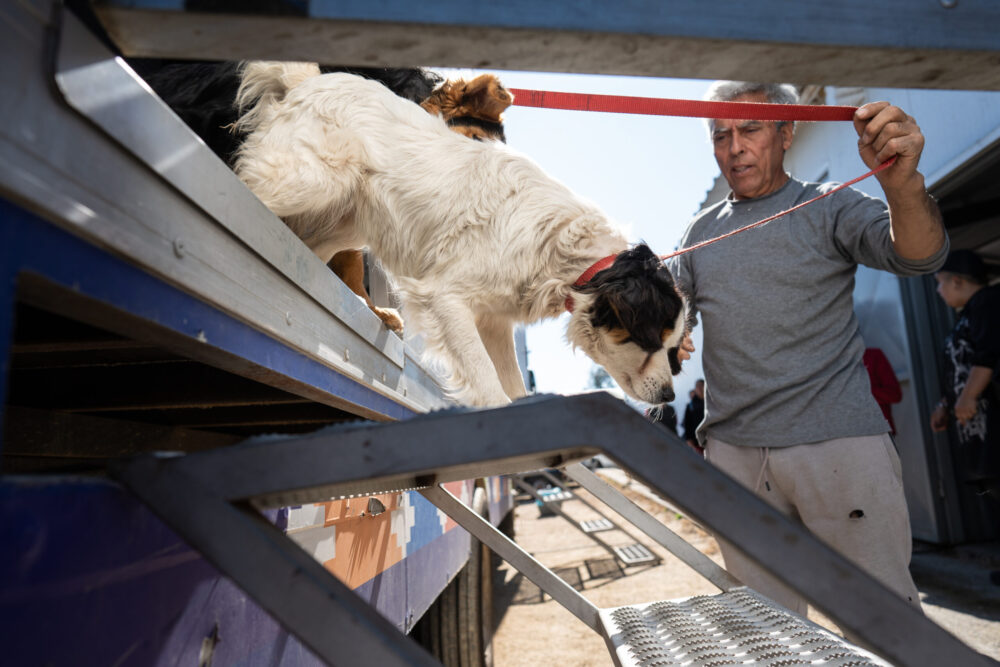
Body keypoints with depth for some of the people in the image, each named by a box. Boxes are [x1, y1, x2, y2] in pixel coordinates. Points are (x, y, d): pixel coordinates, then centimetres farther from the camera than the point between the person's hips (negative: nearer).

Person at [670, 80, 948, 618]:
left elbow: (918, 255, -12)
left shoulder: (829, 206, 3)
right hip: (734, 451, 4)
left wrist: (902, 183, -33)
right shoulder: (701, 231, 14)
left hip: (838, 441, -3)